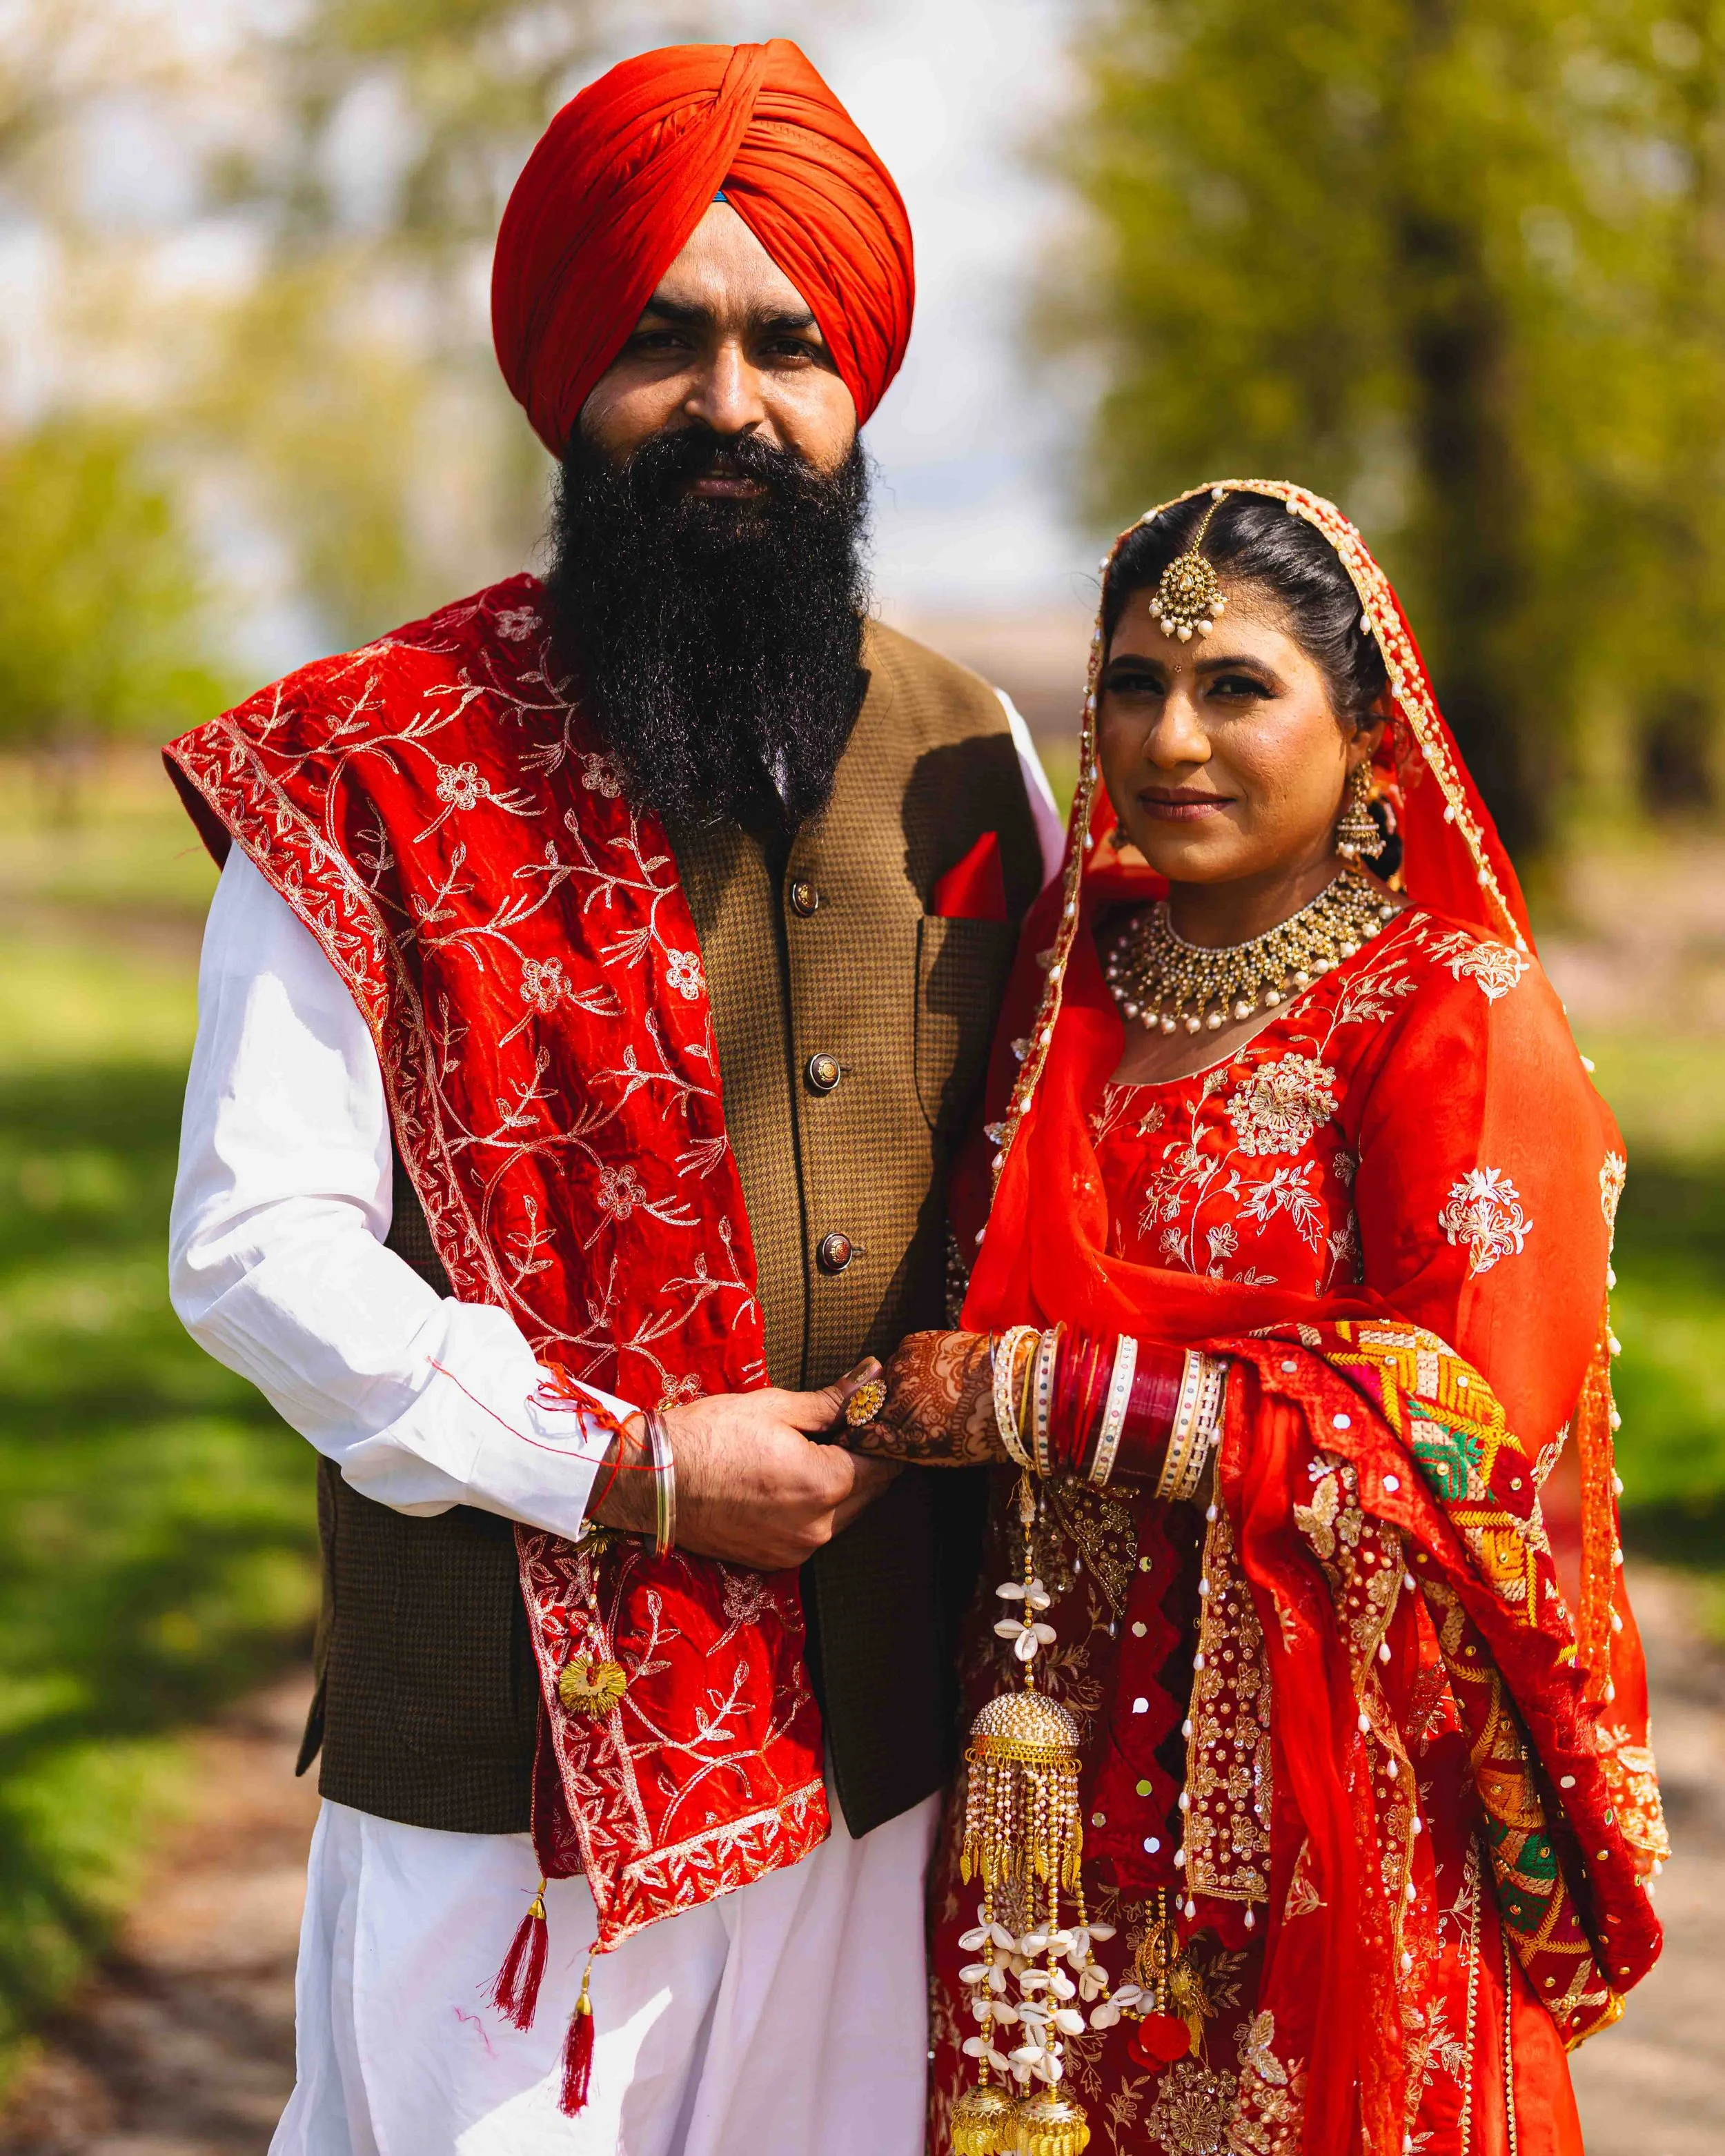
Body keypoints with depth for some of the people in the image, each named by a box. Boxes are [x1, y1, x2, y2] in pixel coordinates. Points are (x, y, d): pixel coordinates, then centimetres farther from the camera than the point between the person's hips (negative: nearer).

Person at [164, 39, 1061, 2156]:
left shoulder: (964, 756, 7)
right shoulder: (373, 776, -6)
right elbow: (255, 1251, -10)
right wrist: (623, 1468, -15)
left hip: (873, 1739, 4)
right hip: (504, 1755, -4)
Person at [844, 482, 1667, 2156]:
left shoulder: (1450, 1015, -11)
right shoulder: (1077, 964, 7)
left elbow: (1454, 1435, -18)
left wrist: (1026, 1392, -17)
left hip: (1339, 1755, -5)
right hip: (1076, 1745, 5)